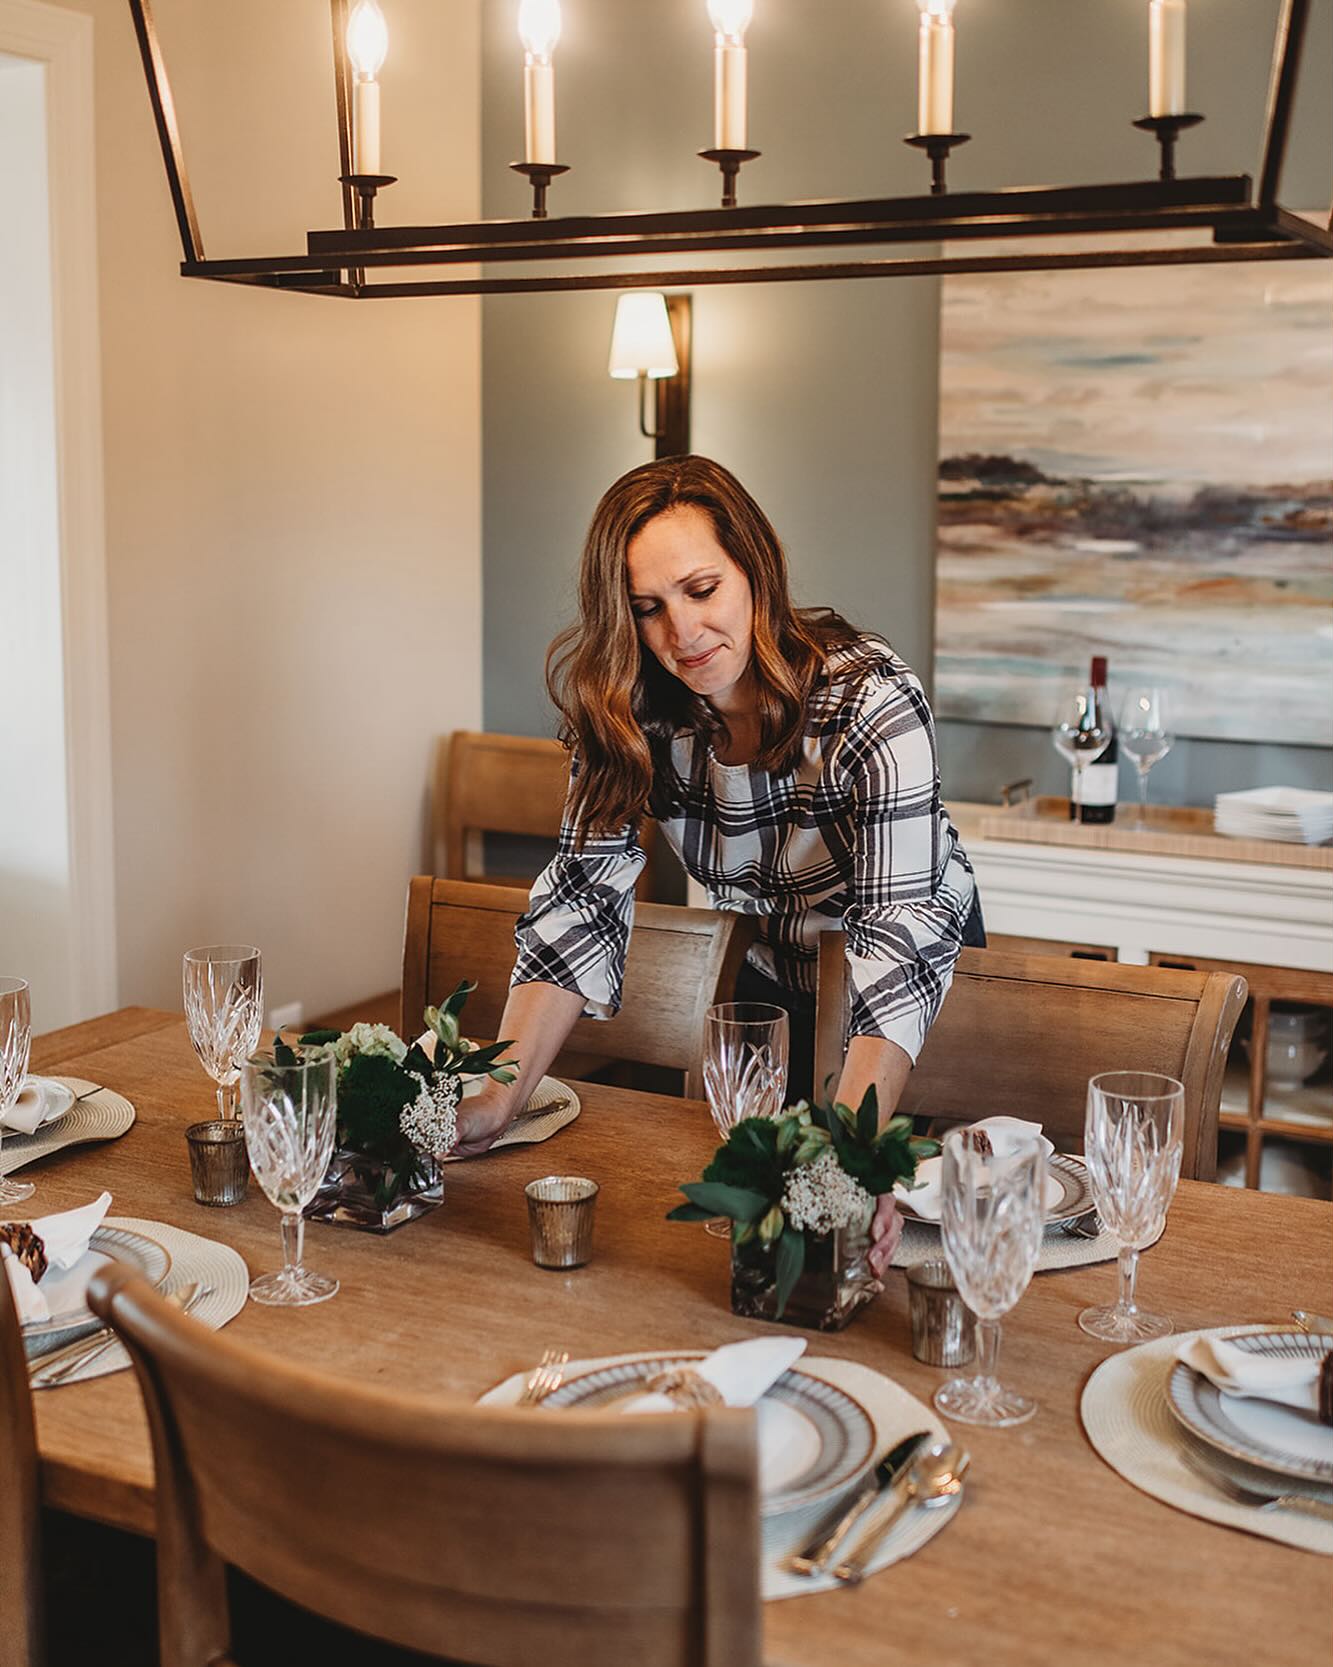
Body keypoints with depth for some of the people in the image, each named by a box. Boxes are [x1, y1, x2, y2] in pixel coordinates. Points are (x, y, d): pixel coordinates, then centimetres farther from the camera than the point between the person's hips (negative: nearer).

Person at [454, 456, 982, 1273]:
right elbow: (584, 893, -20)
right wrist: (497, 1098, -34)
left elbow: (903, 930, -41)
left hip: (927, 997, -4)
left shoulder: (874, 701, -32)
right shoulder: (631, 708, -18)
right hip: (773, 980, 4)